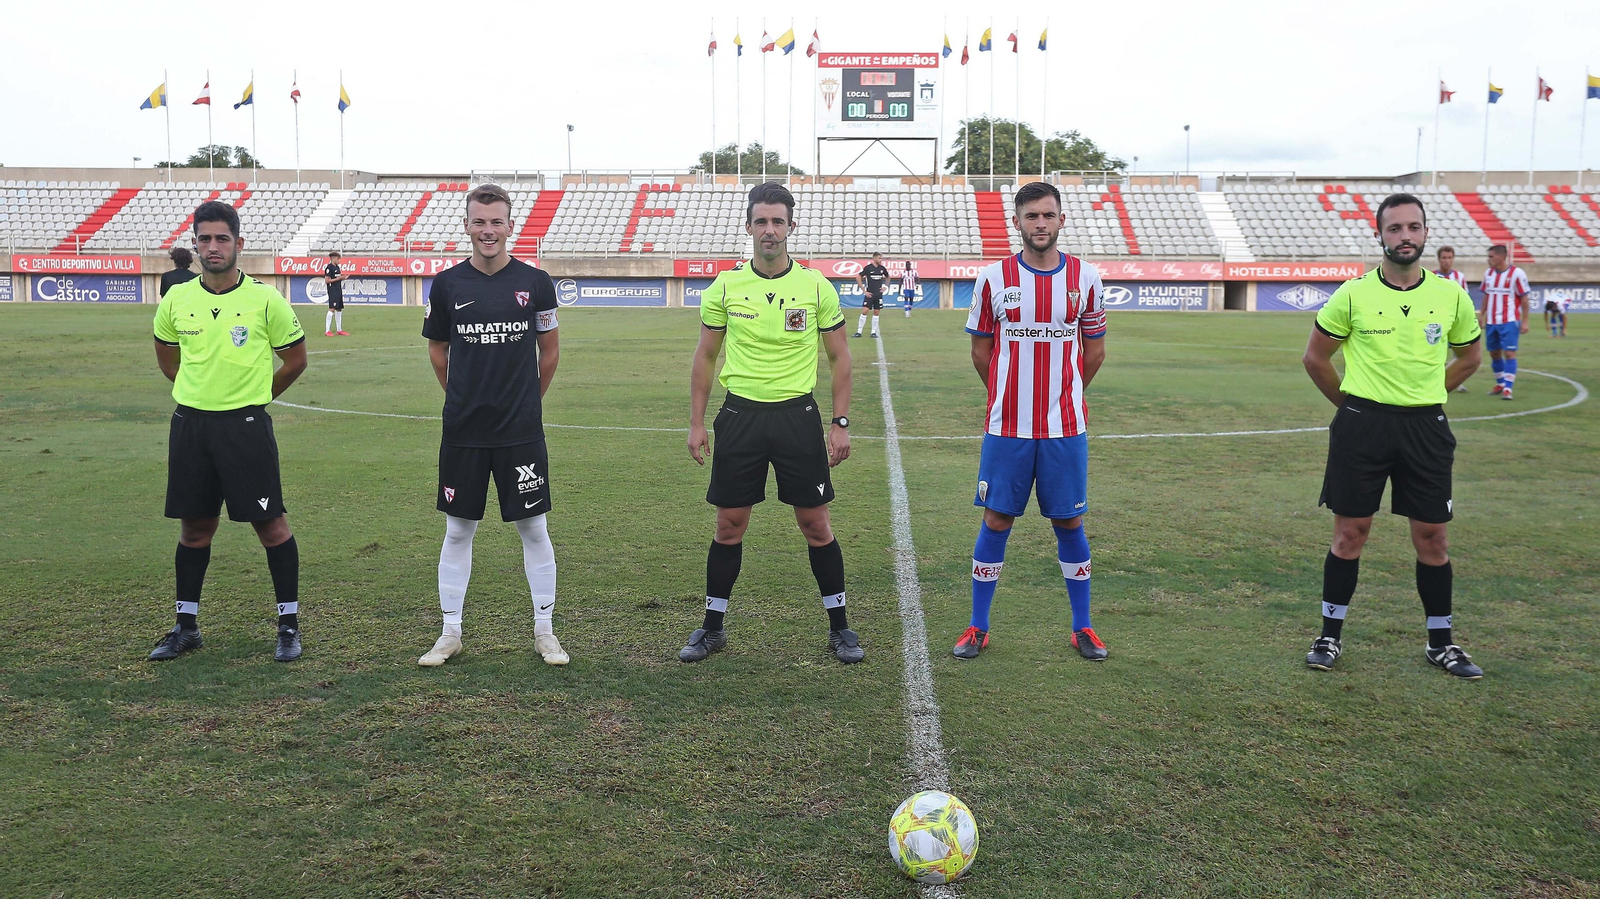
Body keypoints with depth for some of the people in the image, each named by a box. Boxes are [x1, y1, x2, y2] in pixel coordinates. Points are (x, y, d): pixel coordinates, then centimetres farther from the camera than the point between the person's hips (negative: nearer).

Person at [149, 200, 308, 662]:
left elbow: (295, 359, 5)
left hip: (246, 425, -3)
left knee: (270, 524, -1)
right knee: (194, 526, 11)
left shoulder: (265, 300, -6)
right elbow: (166, 356, 21)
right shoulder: (176, 299, 3)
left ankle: (289, 624, 10)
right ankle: (186, 625, 23)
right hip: (190, 423, 3)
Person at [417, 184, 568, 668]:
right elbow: (437, 350, 14)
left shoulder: (535, 282, -1)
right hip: (463, 430, 1)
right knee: (458, 530, 9)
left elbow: (550, 350, 10)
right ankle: (450, 633, 21)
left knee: (534, 529, 5)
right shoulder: (447, 284, 1)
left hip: (523, 431, -1)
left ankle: (544, 631, 18)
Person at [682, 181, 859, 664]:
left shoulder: (816, 286, -1)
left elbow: (839, 357, 5)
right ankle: (713, 627, 20)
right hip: (740, 414, 1)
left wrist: (841, 424, -1)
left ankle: (839, 627, 18)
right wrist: (696, 423, 5)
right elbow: (705, 356, 10)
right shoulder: (725, 287, 1)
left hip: (798, 415, -1)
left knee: (815, 523, 3)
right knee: (729, 525, 5)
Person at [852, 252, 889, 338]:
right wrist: (864, 291, -9)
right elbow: (858, 277, -7)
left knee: (876, 312, 5)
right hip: (869, 294, -4)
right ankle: (859, 332, -3)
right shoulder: (868, 267, -8)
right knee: (864, 311, -9)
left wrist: (885, 287, 9)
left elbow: (888, 277, 24)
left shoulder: (882, 268, 5)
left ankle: (874, 332, 12)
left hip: (879, 294, 4)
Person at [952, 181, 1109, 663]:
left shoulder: (1085, 278, 1)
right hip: (1006, 425, 0)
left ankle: (1082, 627, 21)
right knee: (996, 520, 4)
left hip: (1065, 427, 1)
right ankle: (978, 626, 16)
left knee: (1069, 522, 7)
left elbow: (1094, 351, 12)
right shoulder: (993, 278, -1)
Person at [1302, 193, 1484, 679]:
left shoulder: (1450, 295, 2)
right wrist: (1351, 403, 8)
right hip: (1362, 424, -2)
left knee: (1432, 537, 6)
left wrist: (1425, 394, 14)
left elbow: (1470, 355, 19)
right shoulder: (1353, 294, -5)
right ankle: (1330, 636, 16)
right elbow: (1315, 357, 6)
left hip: (1426, 426, 2)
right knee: (1350, 534, 3)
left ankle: (1441, 643, 20)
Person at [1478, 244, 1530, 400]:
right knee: (1494, 353, 13)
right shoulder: (1488, 273, 8)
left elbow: (1524, 299, -6)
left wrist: (1525, 321, -8)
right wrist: (1481, 314, 14)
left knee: (1509, 353, -10)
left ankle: (1508, 388, -9)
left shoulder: (1516, 274, -9)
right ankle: (1500, 384, 28)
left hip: (1509, 322, -6)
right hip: (1491, 321, 6)